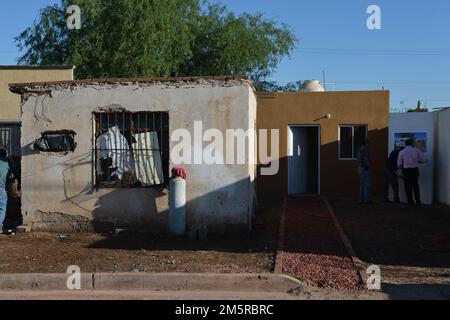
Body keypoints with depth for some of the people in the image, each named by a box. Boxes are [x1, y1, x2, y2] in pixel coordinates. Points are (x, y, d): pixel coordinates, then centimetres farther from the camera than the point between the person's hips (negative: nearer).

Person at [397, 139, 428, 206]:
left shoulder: (402, 152, -1)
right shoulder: (417, 150, 1)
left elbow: (399, 164, 1)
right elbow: (425, 160, -1)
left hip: (406, 170, -1)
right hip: (415, 169, 1)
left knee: (408, 186, 8)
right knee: (415, 185, 13)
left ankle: (410, 202, 7)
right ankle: (418, 201, 12)